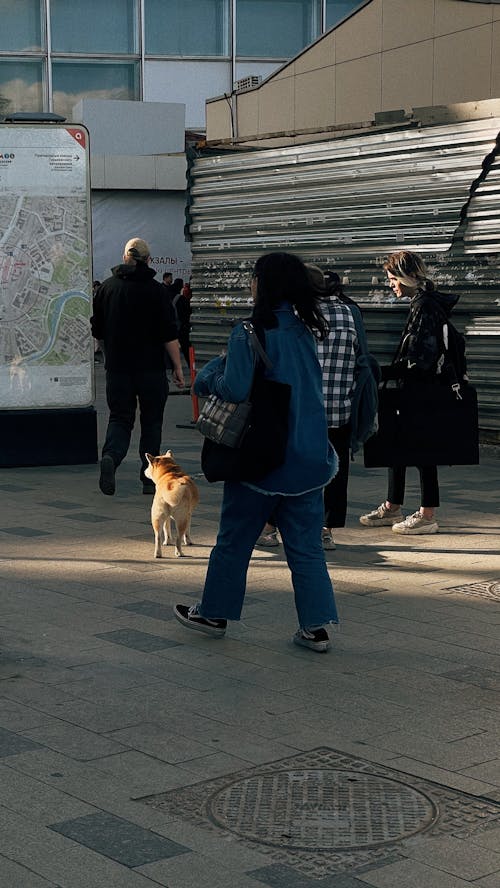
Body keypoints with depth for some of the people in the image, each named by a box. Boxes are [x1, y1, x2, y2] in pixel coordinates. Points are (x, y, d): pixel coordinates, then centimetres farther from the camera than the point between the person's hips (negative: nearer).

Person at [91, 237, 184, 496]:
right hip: (151, 368, -2)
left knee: (120, 417, 8)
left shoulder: (107, 287, 3)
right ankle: (149, 477, 11)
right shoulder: (154, 289, -7)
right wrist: (178, 367, -4)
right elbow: (169, 334, -10)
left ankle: (110, 456, -21)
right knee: (151, 421, 10)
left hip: (117, 367, 2)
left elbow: (97, 330, 11)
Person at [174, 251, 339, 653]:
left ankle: (214, 614, 25)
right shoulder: (304, 331, 7)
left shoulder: (251, 332, -16)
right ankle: (316, 626, 7)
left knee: (234, 539, 11)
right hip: (310, 454, 6)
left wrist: (212, 378, -3)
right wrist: (219, 370, 11)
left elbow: (235, 389, -25)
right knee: (306, 544, 9)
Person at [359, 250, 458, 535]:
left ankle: (427, 516, 5)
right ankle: (392, 508, 26)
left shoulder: (426, 306, -18)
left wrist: (383, 372, -19)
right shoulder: (422, 303, 13)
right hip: (411, 392, 10)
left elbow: (419, 360, -22)